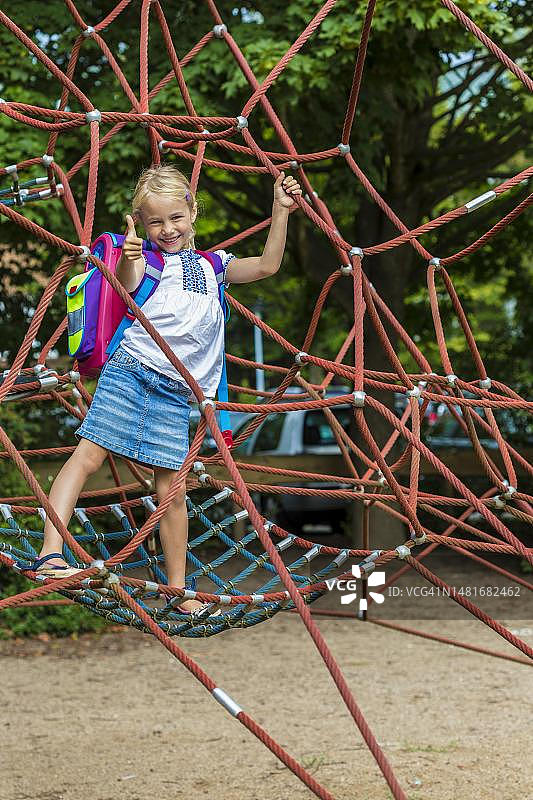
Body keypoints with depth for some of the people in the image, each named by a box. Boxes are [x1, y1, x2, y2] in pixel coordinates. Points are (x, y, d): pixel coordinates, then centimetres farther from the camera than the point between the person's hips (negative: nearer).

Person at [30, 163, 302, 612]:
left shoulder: (211, 266, 22)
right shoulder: (147, 257, 7)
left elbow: (267, 266, 18)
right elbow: (126, 287, -15)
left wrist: (281, 212, 11)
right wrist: (126, 259, -37)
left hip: (174, 392, 3)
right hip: (130, 372, -3)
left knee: (171, 489, 3)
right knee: (88, 456, -13)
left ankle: (177, 591, 10)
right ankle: (50, 554, -20)